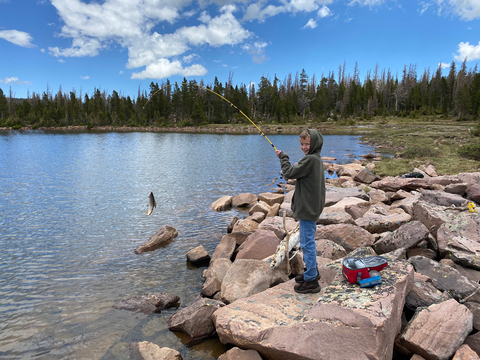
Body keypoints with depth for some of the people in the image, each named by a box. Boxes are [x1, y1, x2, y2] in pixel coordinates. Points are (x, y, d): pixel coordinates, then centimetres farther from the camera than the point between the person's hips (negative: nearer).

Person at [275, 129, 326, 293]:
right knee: (307, 241, 21)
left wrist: (283, 157, -4)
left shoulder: (310, 159, -19)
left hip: (308, 209, -11)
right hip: (311, 207, 11)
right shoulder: (316, 159, 12)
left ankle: (311, 281, 7)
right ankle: (312, 271, 36)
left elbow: (289, 173, -17)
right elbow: (300, 173, 17)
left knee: (307, 243, -3)